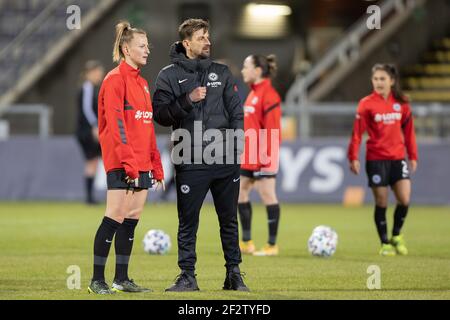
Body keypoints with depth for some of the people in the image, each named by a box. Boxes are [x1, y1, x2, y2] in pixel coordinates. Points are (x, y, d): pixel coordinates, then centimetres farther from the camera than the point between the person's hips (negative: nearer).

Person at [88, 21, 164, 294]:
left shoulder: (141, 82, 18)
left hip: (142, 165, 8)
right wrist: (129, 163, -21)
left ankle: (122, 279, 12)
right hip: (121, 163, -8)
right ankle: (97, 280, -4)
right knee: (115, 218, -9)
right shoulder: (115, 79, -8)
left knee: (132, 220, 7)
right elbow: (116, 124, -15)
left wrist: (156, 166, 16)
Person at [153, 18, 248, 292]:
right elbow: (161, 114, -5)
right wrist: (187, 100, -17)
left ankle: (234, 274, 16)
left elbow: (236, 111, 11)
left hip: (226, 159, 3)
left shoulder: (222, 73, 12)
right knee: (188, 222, 1)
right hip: (191, 163, -3)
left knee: (229, 220, 8)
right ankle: (188, 276, 7)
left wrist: (237, 142, -2)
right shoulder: (169, 76, 3)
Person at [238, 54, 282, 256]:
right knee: (240, 193, 11)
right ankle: (246, 242, 19)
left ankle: (272, 245, 2)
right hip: (248, 155, 10)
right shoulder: (253, 93, 15)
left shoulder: (268, 94, -14)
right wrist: (242, 150, 19)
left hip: (263, 156, -10)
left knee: (267, 195, -4)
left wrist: (266, 153, -22)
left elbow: (272, 128, -18)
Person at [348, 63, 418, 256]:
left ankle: (396, 235, 16)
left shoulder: (401, 103, 4)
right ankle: (385, 243, 13)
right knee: (381, 203, 1)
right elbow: (357, 132, -6)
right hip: (376, 159, -2)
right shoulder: (367, 104, -5)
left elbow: (408, 130, 10)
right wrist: (353, 157, -12)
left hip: (398, 158, 2)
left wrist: (413, 156, 8)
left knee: (405, 199, -7)